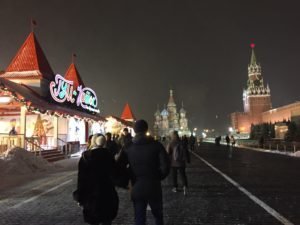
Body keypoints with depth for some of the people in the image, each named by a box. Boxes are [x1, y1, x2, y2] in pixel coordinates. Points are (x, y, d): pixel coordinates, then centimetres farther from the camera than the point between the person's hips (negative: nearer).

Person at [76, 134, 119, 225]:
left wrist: (80, 196, 0)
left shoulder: (85, 157, -9)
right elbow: (113, 173, 2)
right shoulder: (108, 156, -4)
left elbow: (81, 177, -7)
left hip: (91, 194, -1)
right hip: (107, 193, 2)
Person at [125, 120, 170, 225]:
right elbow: (165, 166, -14)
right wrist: (158, 178, 2)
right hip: (154, 187, -1)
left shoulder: (128, 148, -4)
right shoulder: (156, 145, -10)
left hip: (136, 188, 1)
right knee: (158, 216, 21)